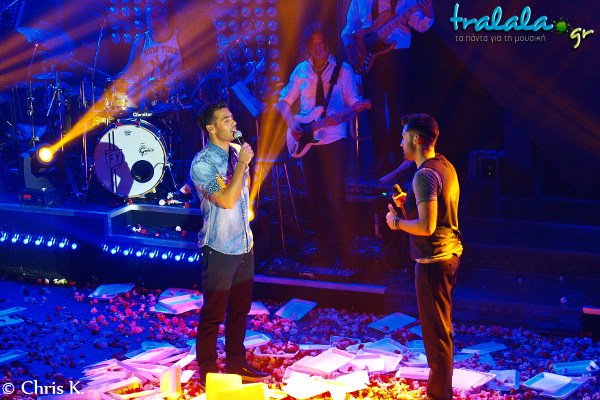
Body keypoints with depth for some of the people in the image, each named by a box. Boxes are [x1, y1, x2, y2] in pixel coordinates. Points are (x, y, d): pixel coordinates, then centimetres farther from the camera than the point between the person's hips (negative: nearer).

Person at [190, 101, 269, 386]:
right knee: (213, 314, 2)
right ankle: (208, 371, 13)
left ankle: (236, 365, 29)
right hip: (219, 250, -8)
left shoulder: (236, 153, 8)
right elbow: (226, 200, -26)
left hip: (244, 245, 8)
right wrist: (242, 164, -21)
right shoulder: (202, 164, -16)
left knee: (240, 309, 17)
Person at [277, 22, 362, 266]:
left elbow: (353, 104, -5)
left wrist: (341, 118, -25)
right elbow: (284, 102, 14)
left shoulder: (343, 70, -2)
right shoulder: (301, 71, 8)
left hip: (333, 140, -4)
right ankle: (324, 246, 18)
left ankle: (343, 249, 5)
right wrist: (293, 124, -3)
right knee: (315, 197, 7)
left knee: (335, 196, -7)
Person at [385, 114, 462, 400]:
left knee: (436, 329, -1)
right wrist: (410, 203, 12)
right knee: (442, 325, 19)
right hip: (450, 253, 10)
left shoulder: (425, 175, -21)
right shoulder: (446, 167, 9)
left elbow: (426, 226, -26)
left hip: (433, 260, -10)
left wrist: (396, 222, -11)